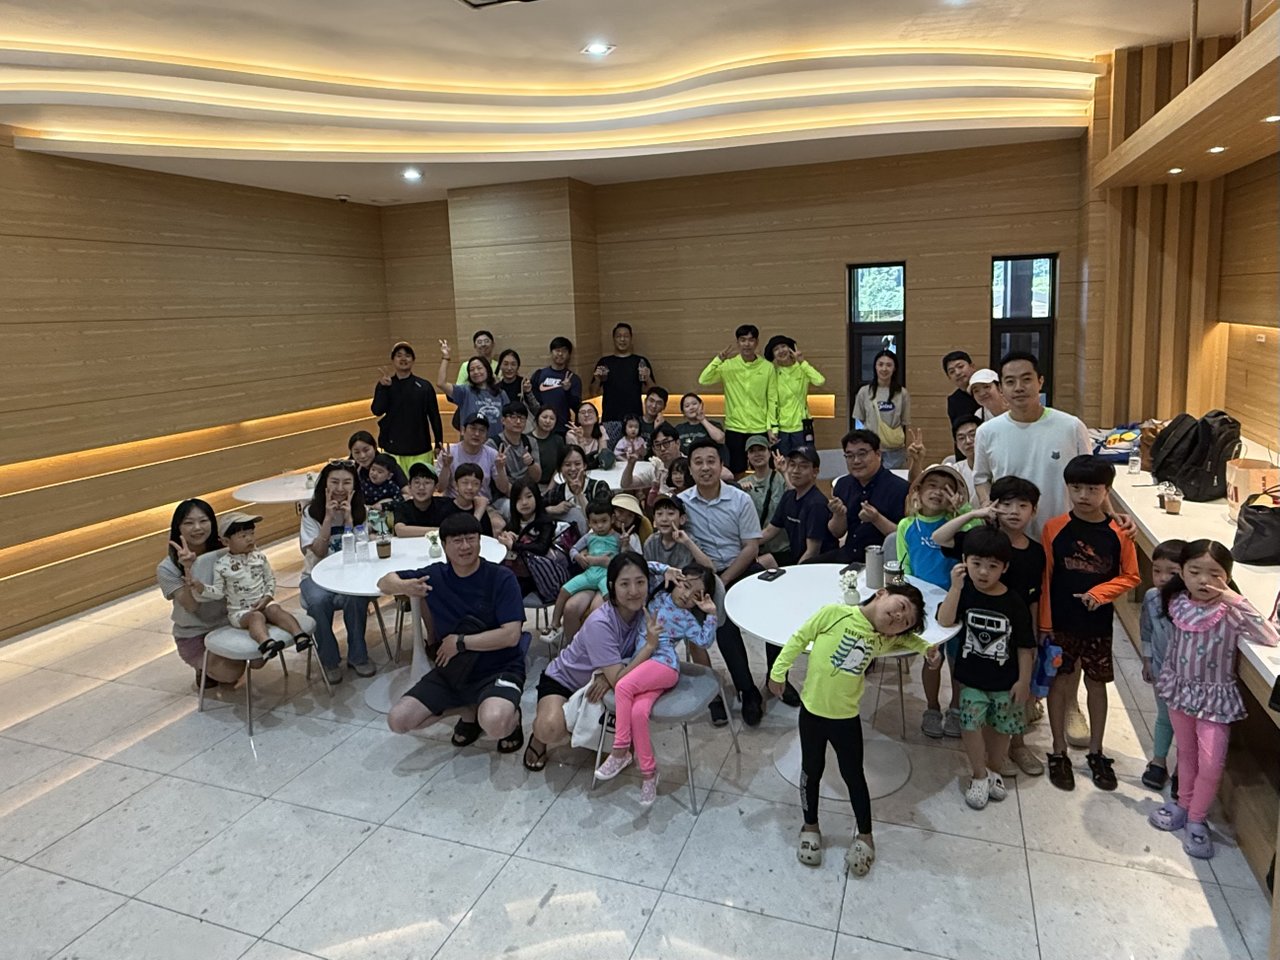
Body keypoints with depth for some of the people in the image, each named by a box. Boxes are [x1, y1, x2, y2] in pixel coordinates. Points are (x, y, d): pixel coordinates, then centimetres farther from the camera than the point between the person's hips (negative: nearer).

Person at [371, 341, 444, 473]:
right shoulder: (384, 385, 5)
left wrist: (438, 444, 4)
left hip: (420, 449, 0)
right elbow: (377, 410, -9)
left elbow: (434, 416, 5)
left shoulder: (424, 386, 3)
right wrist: (384, 387, -20)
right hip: (393, 449, 0)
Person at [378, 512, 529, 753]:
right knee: (398, 721, -8)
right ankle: (469, 709, 14)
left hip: (499, 670, -5)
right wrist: (404, 587, -14)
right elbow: (385, 582, 10)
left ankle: (512, 718, 5)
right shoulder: (436, 575, 0)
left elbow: (511, 635, -20)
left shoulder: (502, 578, -13)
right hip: (452, 670, 5)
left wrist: (460, 642, -16)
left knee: (494, 724, -35)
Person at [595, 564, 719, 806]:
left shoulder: (688, 619, 14)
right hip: (638, 664, 3)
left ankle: (621, 751, -19)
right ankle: (648, 770, -11)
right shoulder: (658, 595, 20)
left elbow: (705, 641, 1)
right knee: (638, 712, -25)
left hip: (664, 665, -3)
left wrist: (711, 614, -1)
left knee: (623, 686, -31)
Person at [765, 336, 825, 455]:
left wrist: (802, 362, -14)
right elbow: (772, 403, -2)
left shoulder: (802, 369, 0)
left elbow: (820, 381, -21)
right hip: (781, 429, 1)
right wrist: (772, 428, -9)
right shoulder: (773, 373, 2)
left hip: (802, 428, -1)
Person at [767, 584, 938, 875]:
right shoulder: (835, 613, -18)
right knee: (812, 770, 16)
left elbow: (906, 639, 19)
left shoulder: (884, 639, -5)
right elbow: (800, 639, -9)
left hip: (846, 717, 2)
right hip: (812, 710, -2)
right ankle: (810, 827, 37)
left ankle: (864, 836, 34)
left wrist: (924, 647, 0)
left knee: (853, 775, 14)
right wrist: (778, 671, -5)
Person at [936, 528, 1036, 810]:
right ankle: (979, 775, 22)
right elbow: (944, 621, -27)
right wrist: (955, 587, -35)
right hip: (971, 678, 0)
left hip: (1005, 680, 0)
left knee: (1001, 727, 14)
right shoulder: (964, 591, -12)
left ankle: (994, 771, 38)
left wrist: (1023, 681, -5)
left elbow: (1025, 646, -5)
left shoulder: (1014, 602, -13)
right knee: (971, 724, 0)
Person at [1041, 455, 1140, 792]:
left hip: (1098, 624, 1)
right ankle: (1059, 752, 24)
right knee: (1059, 683, 8)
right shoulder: (1054, 528, -9)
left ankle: (1096, 752, 31)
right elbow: (1044, 578, -6)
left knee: (1096, 684, 14)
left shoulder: (1118, 532, -7)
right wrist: (1044, 622, -7)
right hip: (1060, 622, -1)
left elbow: (1130, 576, 1)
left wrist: (1099, 593, -16)